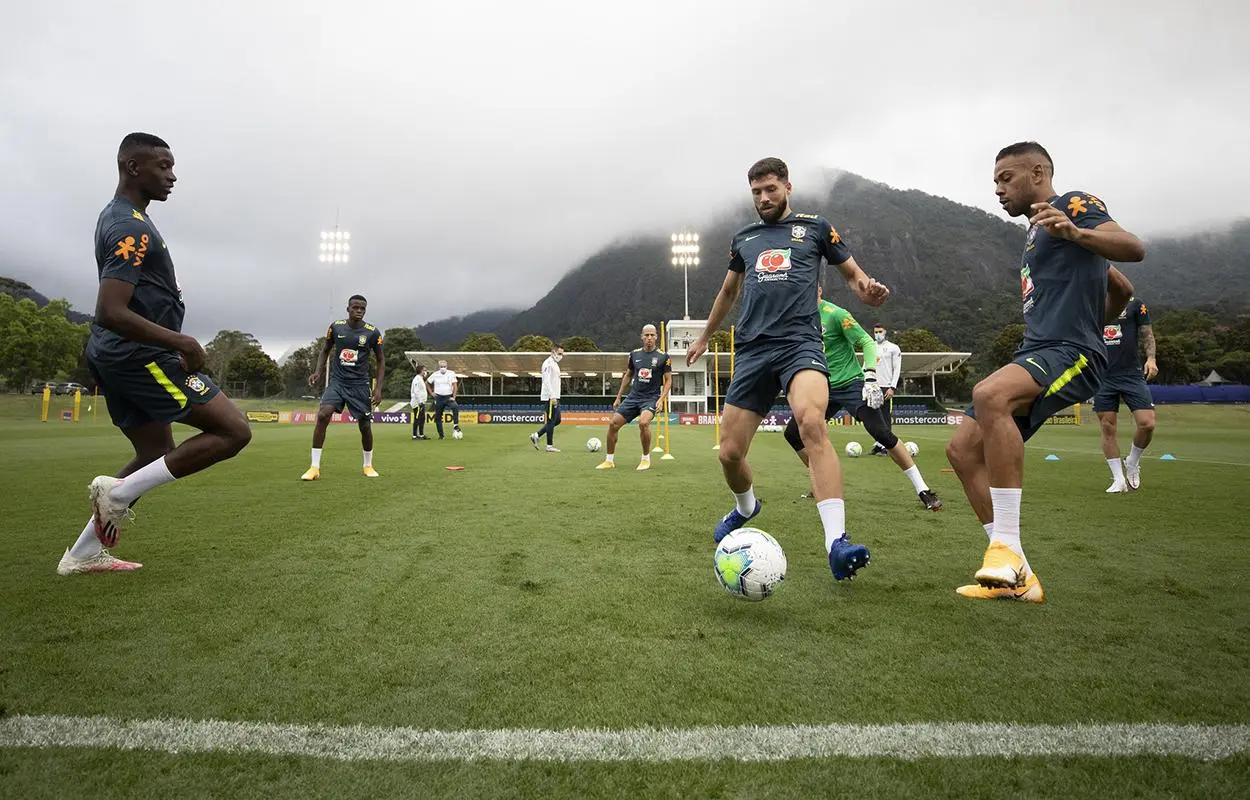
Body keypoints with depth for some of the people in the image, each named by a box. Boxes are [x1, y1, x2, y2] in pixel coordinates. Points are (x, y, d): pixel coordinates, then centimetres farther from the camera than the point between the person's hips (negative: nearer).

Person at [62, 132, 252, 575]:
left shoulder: (116, 217, 16)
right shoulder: (133, 229, -17)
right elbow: (110, 313, -25)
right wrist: (182, 342, -21)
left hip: (115, 357, 11)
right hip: (141, 356, -11)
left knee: (158, 453, 18)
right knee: (234, 431, -11)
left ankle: (83, 553, 22)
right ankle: (119, 492, -5)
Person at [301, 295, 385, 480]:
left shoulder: (372, 332, -6)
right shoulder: (335, 327, -1)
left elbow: (381, 361, 2)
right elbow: (325, 350, 14)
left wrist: (378, 388, -7)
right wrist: (318, 372, -1)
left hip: (359, 384, -1)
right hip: (337, 381, 1)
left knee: (365, 425, 1)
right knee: (322, 415, -19)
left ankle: (368, 466, 26)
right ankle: (315, 468, -11)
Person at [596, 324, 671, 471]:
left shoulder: (663, 357, -3)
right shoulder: (634, 354, 7)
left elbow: (668, 380, 1)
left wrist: (661, 399, -12)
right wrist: (618, 397, 16)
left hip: (651, 398, -4)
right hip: (633, 397, 5)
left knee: (643, 422, -31)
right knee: (613, 424, -4)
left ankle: (646, 459, -10)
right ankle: (609, 460, 13)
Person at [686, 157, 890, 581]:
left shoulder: (815, 227, 13)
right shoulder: (743, 239, 21)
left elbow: (852, 273, 17)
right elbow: (728, 292, 35)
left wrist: (866, 289, -7)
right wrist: (704, 337, 42)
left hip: (801, 340, -3)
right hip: (752, 350, 4)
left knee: (811, 422, -33)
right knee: (729, 453, -1)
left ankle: (836, 542, -37)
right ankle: (745, 508, 34)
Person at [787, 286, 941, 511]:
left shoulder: (835, 314, -14)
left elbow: (867, 342, -14)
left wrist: (870, 377, -26)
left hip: (851, 384, -6)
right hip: (825, 389, 6)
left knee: (882, 433, -18)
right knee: (793, 433, -3)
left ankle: (923, 490, -7)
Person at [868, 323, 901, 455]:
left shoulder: (893, 348, 2)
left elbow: (897, 369, -2)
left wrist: (892, 387, -11)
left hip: (886, 387, -4)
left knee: (886, 417, -3)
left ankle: (885, 446, 0)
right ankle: (878, 444, 10)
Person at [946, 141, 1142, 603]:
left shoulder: (1073, 203, 2)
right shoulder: (1038, 233, 27)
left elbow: (1133, 248, -18)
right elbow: (1122, 289, 35)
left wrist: (1075, 232, -33)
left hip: (1069, 353, -10)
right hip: (1037, 355, 10)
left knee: (989, 395, -38)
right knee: (962, 449, 1)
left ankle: (1007, 547, -33)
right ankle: (1016, 578, 3)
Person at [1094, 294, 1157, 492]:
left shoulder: (1135, 304, 6)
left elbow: (1147, 334, 8)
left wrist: (1151, 358, -9)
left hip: (1132, 374, -1)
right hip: (1103, 377, 1)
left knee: (1147, 423, -12)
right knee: (1107, 428, 1)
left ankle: (1132, 463, 16)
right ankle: (1119, 479, 11)